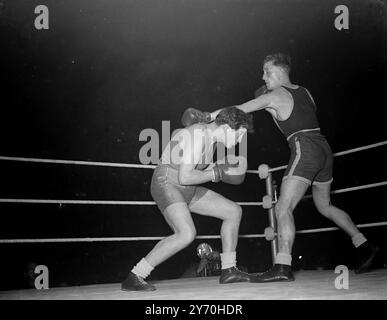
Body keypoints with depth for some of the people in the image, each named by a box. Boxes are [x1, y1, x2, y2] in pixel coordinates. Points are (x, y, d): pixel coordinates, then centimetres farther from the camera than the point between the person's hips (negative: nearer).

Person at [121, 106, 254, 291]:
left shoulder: (209, 134, 7)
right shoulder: (198, 136, -23)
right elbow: (184, 177, -28)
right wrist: (216, 174, -14)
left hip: (186, 190, 10)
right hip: (167, 185, -10)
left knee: (234, 211, 6)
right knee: (186, 234, -31)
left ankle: (228, 270, 13)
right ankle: (133, 278, -23)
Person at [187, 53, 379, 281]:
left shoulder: (276, 95, -2)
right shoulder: (305, 92, 19)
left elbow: (240, 109, -1)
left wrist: (211, 115, 8)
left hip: (305, 149, -8)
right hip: (325, 149, 9)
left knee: (283, 208, -15)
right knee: (325, 206, 25)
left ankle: (283, 265, -28)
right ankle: (363, 245, 29)